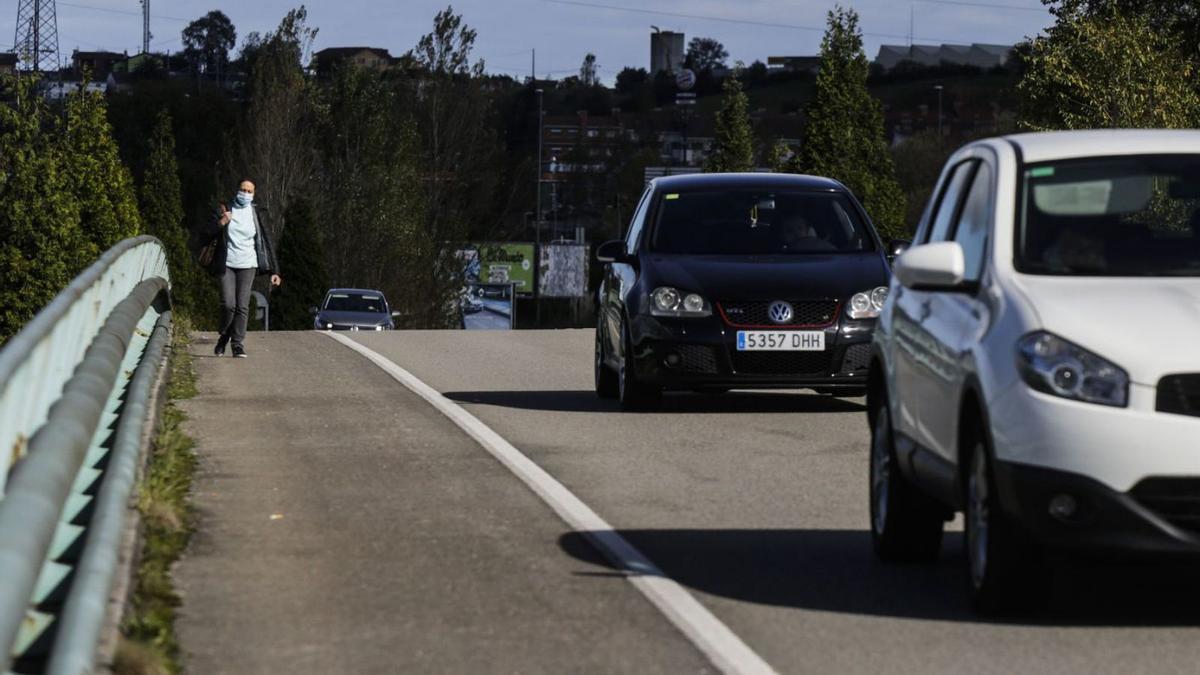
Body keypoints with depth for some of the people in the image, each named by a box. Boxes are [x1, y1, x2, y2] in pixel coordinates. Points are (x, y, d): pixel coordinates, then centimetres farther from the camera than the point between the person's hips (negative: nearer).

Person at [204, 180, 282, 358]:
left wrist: (274, 271, 0)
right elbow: (210, 233, 3)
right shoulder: (225, 210, 5)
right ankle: (224, 337, 13)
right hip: (227, 264, 0)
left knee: (242, 306, -6)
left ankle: (238, 344, -2)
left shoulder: (255, 214, 4)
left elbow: (266, 243, 4)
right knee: (228, 304, -10)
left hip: (247, 265, 0)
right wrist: (221, 223, -18)